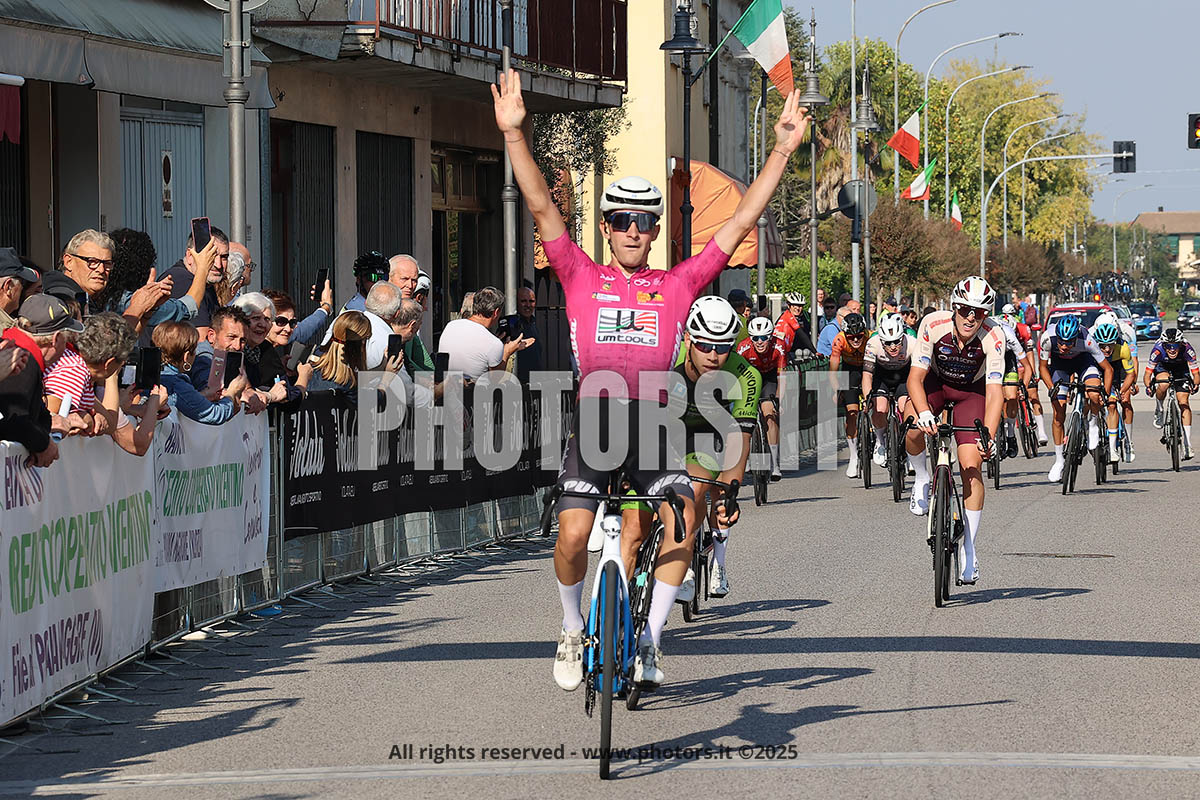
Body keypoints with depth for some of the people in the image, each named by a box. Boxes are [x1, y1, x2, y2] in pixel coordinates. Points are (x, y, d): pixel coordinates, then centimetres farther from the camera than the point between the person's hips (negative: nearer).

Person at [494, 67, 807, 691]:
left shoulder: (678, 285, 12)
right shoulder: (581, 278, 10)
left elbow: (740, 222, 11)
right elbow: (540, 206, 2)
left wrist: (782, 150, 7)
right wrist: (513, 133, -7)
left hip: (652, 426, 1)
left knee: (680, 519, -20)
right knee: (572, 535, -14)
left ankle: (648, 639, -6)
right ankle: (573, 631, 14)